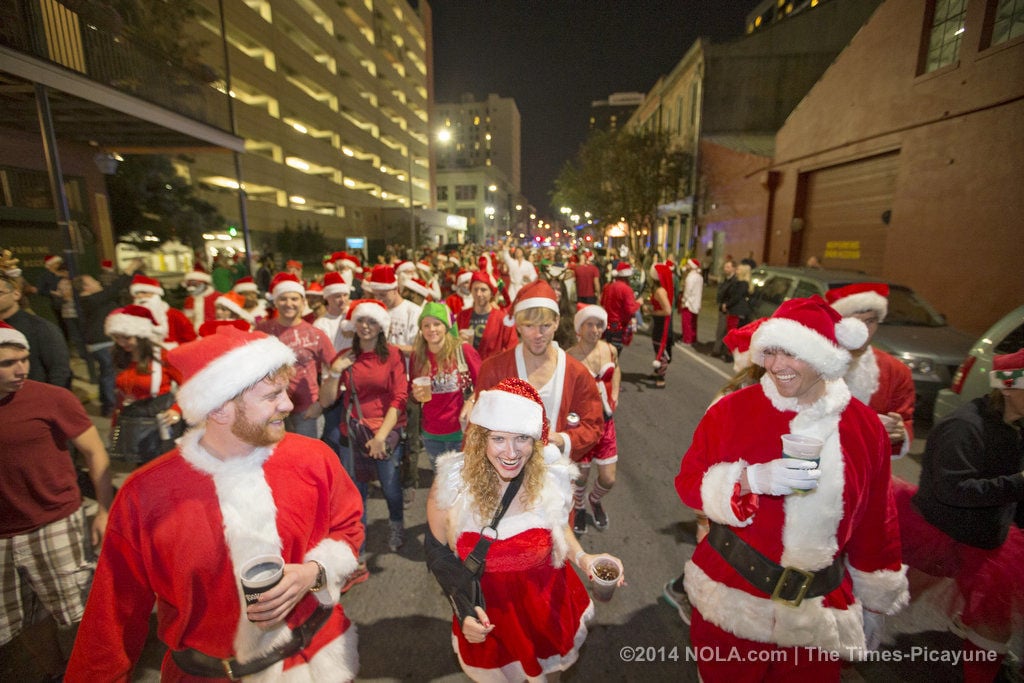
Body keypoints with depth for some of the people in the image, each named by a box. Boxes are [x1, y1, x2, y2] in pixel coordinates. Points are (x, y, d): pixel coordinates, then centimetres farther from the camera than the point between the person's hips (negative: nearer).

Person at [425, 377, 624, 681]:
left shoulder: (551, 478, -21)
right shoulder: (451, 485, -24)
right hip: (487, 613, -1)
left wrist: (582, 557, -17)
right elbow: (438, 550, -7)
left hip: (547, 608, 1)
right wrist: (464, 607, -16)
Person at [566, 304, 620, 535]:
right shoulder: (569, 357, -21)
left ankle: (595, 500, 47)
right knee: (581, 475, 14)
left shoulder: (610, 350, -5)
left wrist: (614, 396, 7)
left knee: (608, 479, 10)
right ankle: (578, 508, 48)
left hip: (605, 421, 4)